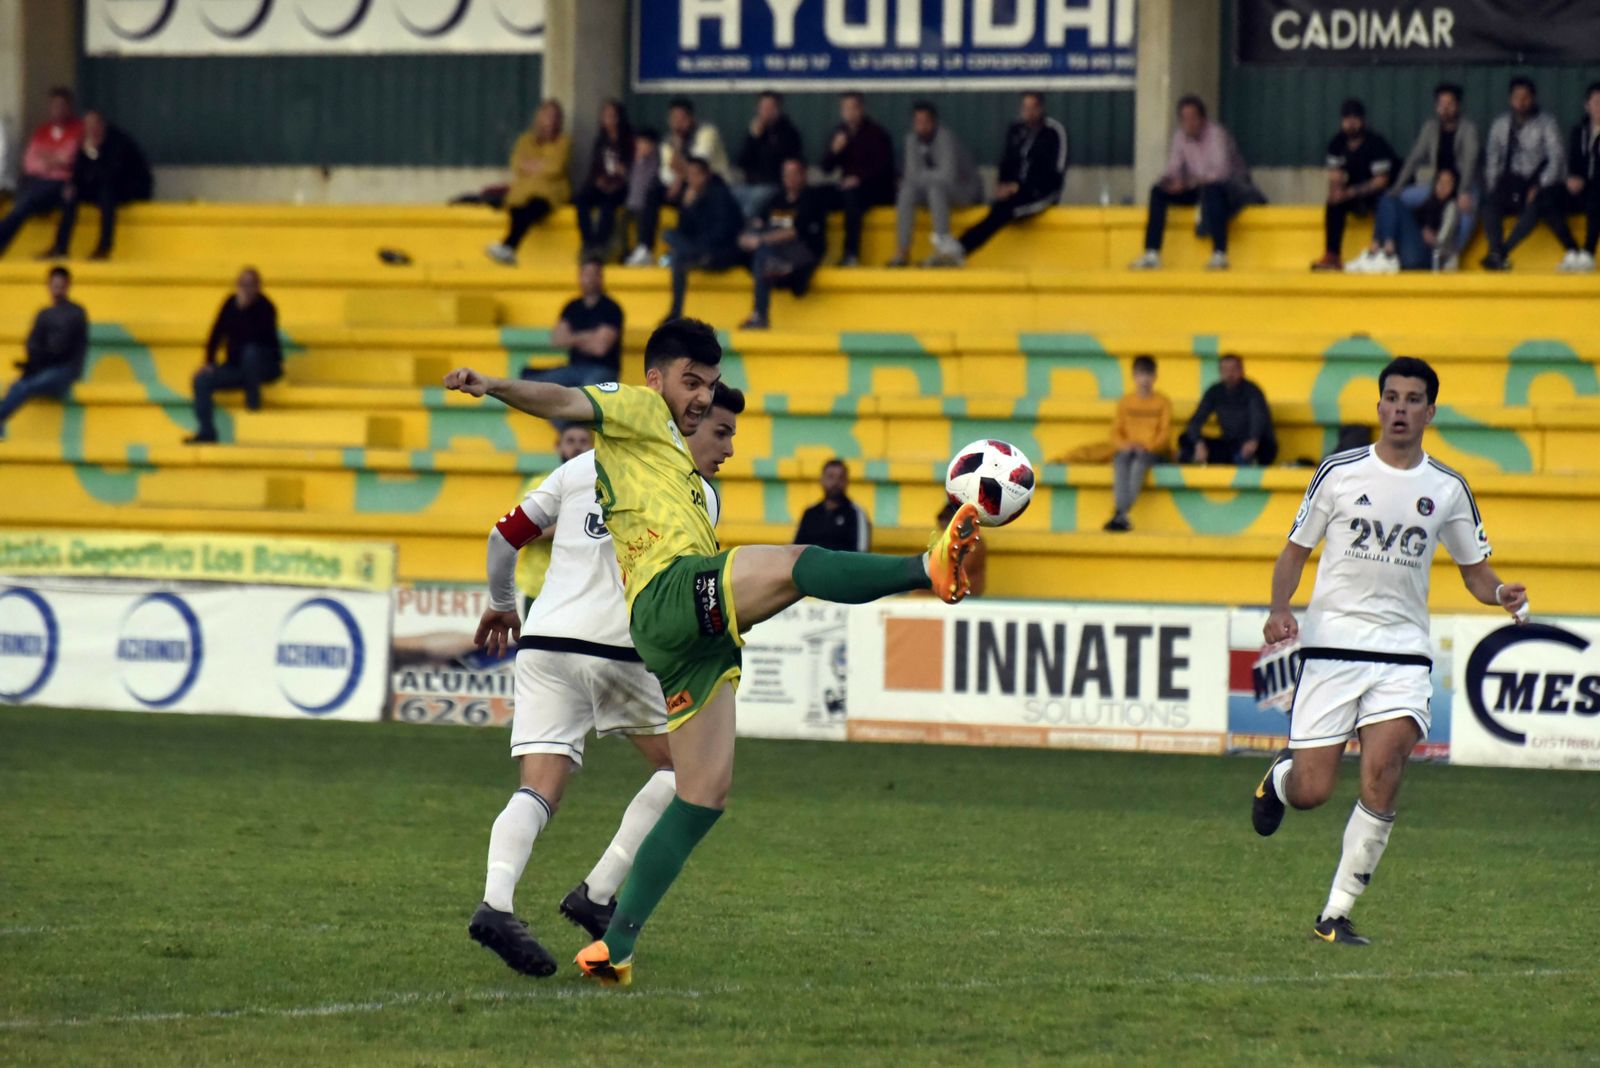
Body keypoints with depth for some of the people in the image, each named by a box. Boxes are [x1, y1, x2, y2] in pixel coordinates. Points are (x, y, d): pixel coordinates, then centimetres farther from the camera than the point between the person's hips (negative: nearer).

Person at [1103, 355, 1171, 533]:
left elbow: (1165, 432, -1)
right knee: (1120, 462, -35)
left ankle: (1121, 514, -46)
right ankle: (1121, 515, -48)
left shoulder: (1162, 402, 7)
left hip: (1153, 450, -2)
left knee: (1139, 463, -38)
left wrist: (1147, 445, -17)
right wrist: (1123, 444, -12)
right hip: (1128, 449, 2)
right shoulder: (1125, 401, 13)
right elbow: (1116, 431, 10)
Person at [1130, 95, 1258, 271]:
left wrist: (1188, 183, -39)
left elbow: (1221, 171, -29)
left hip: (1231, 186, -7)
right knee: (1158, 191, -12)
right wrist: (1167, 180, -22)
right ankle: (1151, 255, -19)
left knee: (1212, 189, -41)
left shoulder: (1216, 134, -19)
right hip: (1198, 188, 7)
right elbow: (1173, 169, 4)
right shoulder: (1180, 136, 1)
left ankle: (1219, 255, -45)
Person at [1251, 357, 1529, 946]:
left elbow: (1474, 568, 17)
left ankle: (1336, 913, -11)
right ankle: (1280, 777, 35)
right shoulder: (1339, 472, 1)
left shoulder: (1448, 489, 7)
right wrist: (1280, 609, -10)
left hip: (1403, 651, 1)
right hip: (1331, 646, -1)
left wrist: (1501, 594, -6)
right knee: (1311, 792, -6)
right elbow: (1296, 549, 8)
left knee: (1382, 770, -21)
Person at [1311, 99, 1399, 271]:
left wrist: (1351, 192, -31)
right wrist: (1336, 191, -23)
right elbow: (1335, 176, 1)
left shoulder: (1375, 143, -20)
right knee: (1334, 204, -20)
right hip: (1356, 193, 5)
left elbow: (1381, 180, -24)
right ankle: (1332, 256, -22)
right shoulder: (1338, 143, -1)